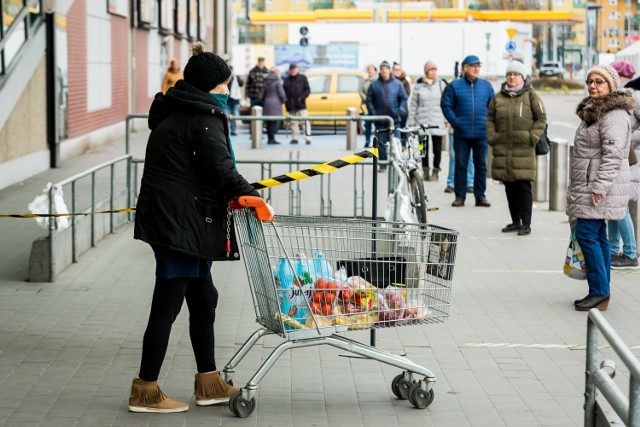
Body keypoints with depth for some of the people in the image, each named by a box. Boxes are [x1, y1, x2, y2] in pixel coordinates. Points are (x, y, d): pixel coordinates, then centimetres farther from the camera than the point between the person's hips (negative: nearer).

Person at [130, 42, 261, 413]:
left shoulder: (175, 112, 18)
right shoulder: (203, 116, -11)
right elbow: (219, 167, -18)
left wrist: (234, 194, 9)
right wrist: (250, 194, -6)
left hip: (169, 217, 10)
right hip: (180, 222, -10)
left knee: (203, 299, 16)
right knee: (168, 304, -5)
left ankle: (209, 382, 23)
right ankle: (145, 391, 1)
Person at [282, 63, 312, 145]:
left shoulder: (302, 78, 6)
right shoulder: (287, 80, 13)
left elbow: (307, 90, 3)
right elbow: (283, 91, 13)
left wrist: (302, 97, -13)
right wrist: (285, 99, -5)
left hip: (301, 104, -3)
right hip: (291, 106, 3)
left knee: (305, 121, -10)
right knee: (293, 122, 7)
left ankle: (308, 138, -12)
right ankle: (295, 138, 14)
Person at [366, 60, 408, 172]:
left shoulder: (397, 84, 5)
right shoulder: (374, 84, 5)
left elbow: (403, 98, 9)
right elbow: (369, 100, 6)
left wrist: (401, 110, -7)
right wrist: (372, 112, -5)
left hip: (394, 118, 0)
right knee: (381, 143, 3)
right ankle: (382, 165, 10)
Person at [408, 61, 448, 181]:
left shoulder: (441, 84, 5)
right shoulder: (419, 86, 6)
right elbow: (413, 105, 8)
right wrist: (411, 122, 4)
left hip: (437, 121, -1)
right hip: (423, 121, 1)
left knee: (437, 148, 1)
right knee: (424, 147, 5)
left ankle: (435, 171, 9)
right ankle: (425, 171, 13)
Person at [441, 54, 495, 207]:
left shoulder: (486, 85, 8)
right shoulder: (455, 86, 0)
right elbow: (446, 105, 1)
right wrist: (455, 122, -8)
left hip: (482, 133, 2)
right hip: (461, 134, -2)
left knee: (481, 165, 6)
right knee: (460, 164, 3)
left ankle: (480, 196, 14)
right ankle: (460, 196, 9)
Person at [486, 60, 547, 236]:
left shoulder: (531, 96, 1)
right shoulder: (498, 97, 11)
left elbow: (541, 118, 2)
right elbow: (490, 119, 17)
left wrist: (532, 138, -6)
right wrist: (492, 137, 4)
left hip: (524, 149, -4)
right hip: (503, 149, 4)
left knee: (523, 187, -6)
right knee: (510, 187, 9)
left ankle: (526, 224, -2)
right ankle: (515, 221, 20)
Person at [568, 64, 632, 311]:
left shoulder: (614, 114, -15)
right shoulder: (593, 110, 19)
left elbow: (613, 153, -23)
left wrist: (600, 187, -26)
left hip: (600, 188, -10)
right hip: (587, 187, 10)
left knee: (587, 233, -12)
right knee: (597, 237, 10)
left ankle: (599, 291, -8)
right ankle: (600, 293, 13)